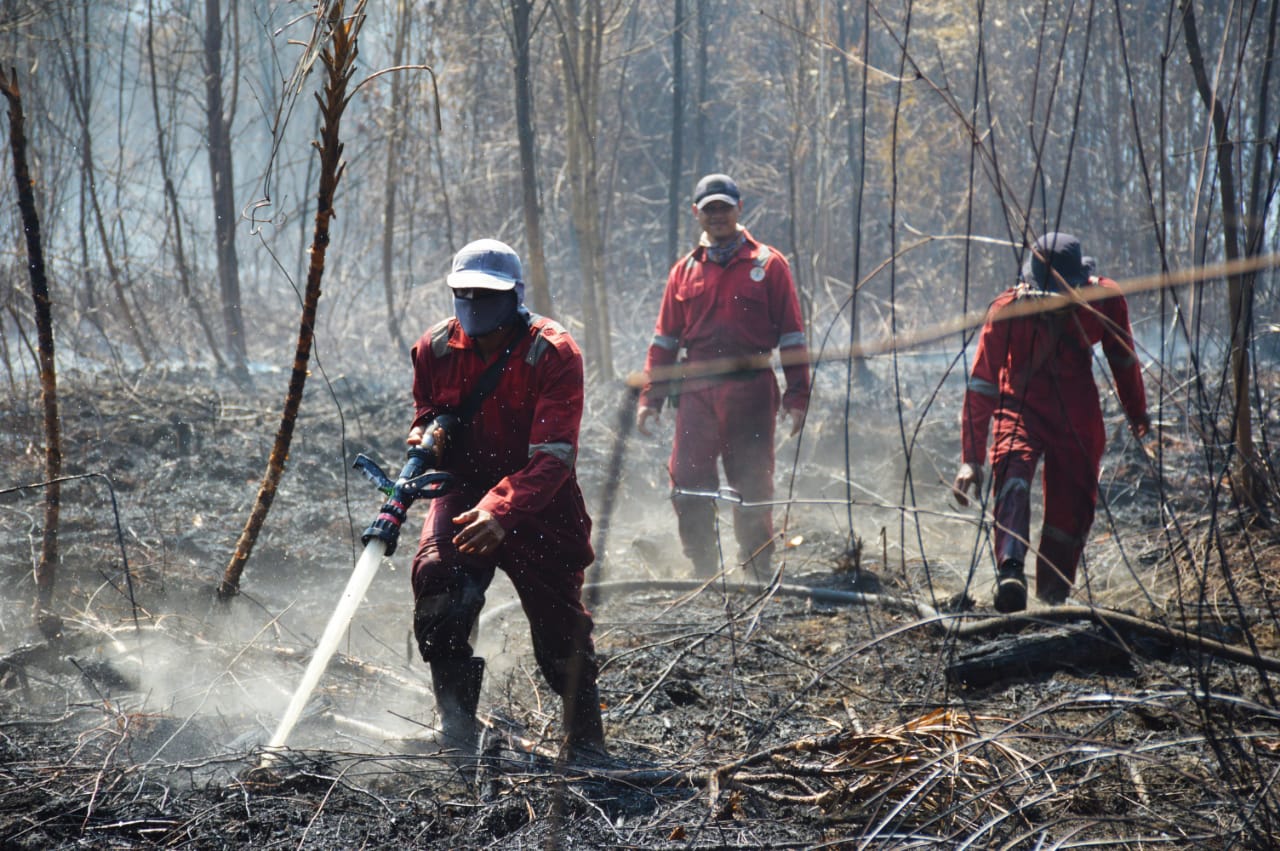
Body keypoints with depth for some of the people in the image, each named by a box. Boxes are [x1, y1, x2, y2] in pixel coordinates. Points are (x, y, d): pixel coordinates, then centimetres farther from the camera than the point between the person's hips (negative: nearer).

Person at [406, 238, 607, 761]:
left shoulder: (552, 354, -18)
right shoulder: (435, 348, -3)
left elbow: (553, 457, -25)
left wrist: (502, 510, -40)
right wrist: (426, 434, -12)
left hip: (539, 505, -3)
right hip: (463, 492, 3)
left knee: (560, 628, -2)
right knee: (436, 582, -23)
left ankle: (586, 743, 19)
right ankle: (457, 731, -10)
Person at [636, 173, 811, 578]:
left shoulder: (768, 264, 4)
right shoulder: (685, 271, 14)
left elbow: (792, 335, 3)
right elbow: (664, 339, 16)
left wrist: (797, 396, -5)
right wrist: (650, 397, 8)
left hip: (751, 391, -3)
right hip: (697, 392, 3)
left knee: (752, 485, 1)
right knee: (687, 485, -3)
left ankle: (757, 570, 11)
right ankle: (703, 571, 6)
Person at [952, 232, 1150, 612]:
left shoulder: (1105, 300, -17)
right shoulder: (1007, 311, -24)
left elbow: (1123, 358, 4)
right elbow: (981, 386, -22)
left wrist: (1137, 411, 20)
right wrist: (971, 459, -27)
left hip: (1078, 415, 3)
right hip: (1021, 406, -3)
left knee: (1073, 509, 2)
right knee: (1013, 479, -30)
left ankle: (1054, 597, 22)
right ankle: (1010, 574, -46)